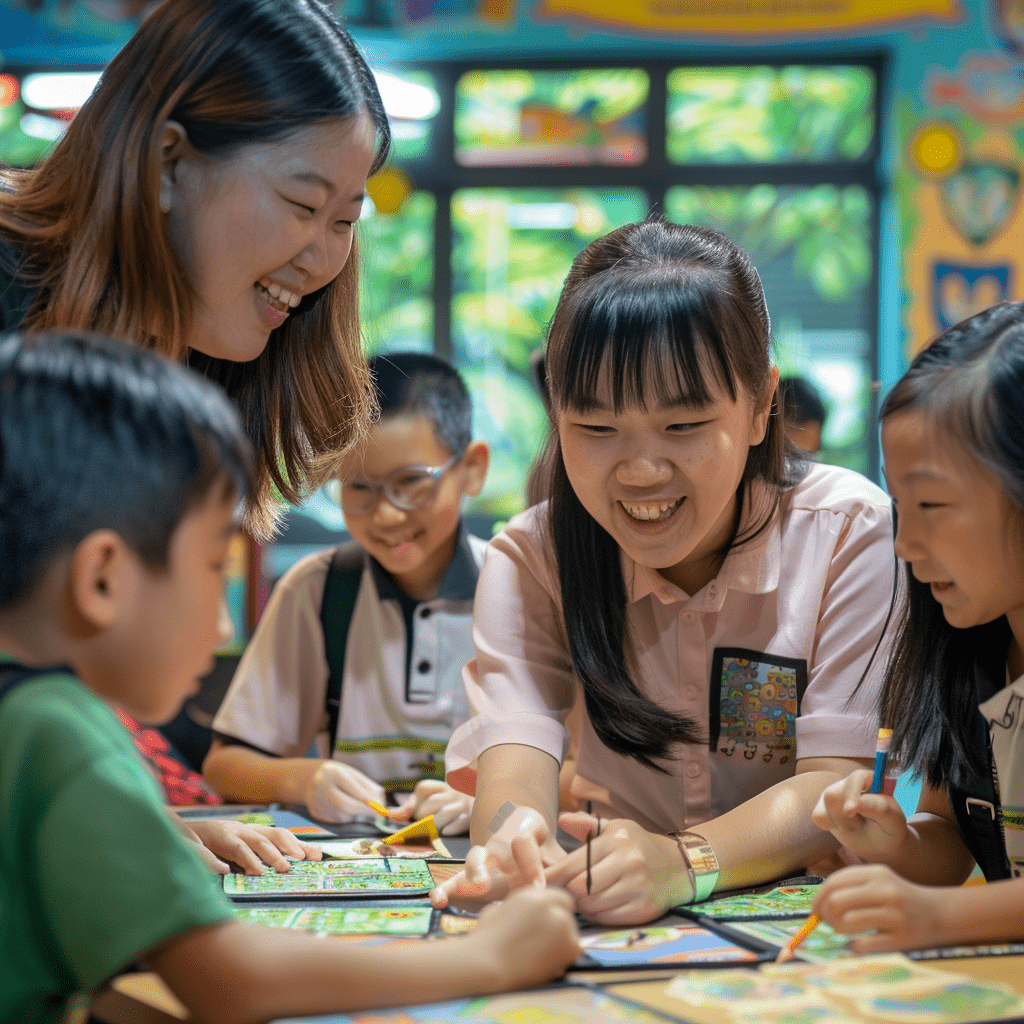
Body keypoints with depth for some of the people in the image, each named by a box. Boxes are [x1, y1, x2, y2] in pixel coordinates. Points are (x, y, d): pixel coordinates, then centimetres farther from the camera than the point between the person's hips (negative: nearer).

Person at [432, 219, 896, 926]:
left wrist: (685, 862, -38)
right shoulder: (530, 560, -5)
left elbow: (844, 784, -19)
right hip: (610, 930, 2)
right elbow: (515, 744, -19)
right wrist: (514, 844, -43)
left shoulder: (849, 533, -12)